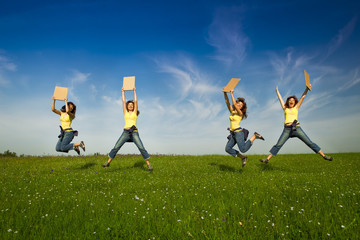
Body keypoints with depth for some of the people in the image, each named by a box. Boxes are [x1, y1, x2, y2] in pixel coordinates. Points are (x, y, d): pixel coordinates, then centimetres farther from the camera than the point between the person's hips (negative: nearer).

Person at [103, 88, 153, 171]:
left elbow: (135, 101, 15)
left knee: (141, 148, -13)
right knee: (116, 147, -5)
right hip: (126, 132, 2)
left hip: (134, 132, -2)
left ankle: (148, 164, -9)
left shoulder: (134, 112, 15)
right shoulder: (125, 112, 18)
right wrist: (123, 92, 27)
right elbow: (123, 101, 21)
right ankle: (108, 162, 6)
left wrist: (134, 92, 22)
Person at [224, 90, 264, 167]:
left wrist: (232, 94, -15)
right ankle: (243, 158, 3)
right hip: (233, 134, 7)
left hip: (238, 132, -7)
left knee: (243, 149, -18)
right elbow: (227, 102, 9)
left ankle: (254, 136, 1)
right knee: (228, 148, -8)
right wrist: (225, 93, -1)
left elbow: (234, 104, -19)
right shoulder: (232, 111, 14)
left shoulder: (240, 113, -4)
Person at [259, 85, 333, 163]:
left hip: (296, 128, 0)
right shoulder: (285, 108, 19)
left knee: (309, 143, -2)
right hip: (287, 129, 0)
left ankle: (324, 156, 3)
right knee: (278, 145, -3)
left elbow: (303, 97, 12)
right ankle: (267, 159, -2)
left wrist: (307, 88, 5)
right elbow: (280, 98, 28)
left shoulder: (296, 107, 17)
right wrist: (277, 91, 38)